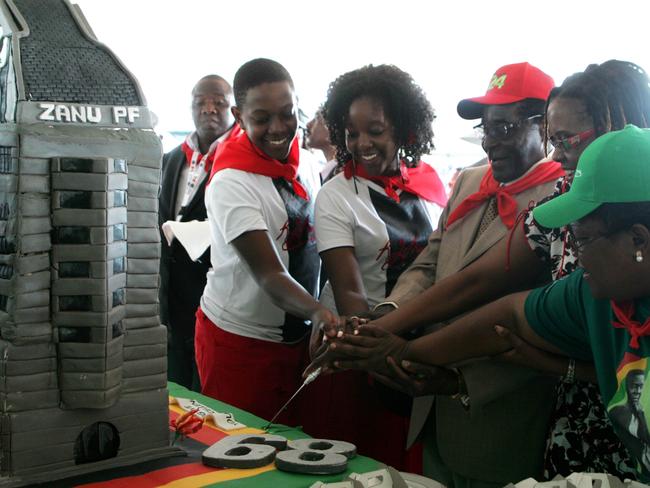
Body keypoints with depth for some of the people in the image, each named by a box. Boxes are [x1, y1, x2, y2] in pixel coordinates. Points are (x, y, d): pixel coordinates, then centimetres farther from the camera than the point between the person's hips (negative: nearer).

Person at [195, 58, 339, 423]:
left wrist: (318, 318, 2)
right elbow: (269, 274, -27)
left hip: (299, 335, 6)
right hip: (240, 341, -6)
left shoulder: (305, 164, 3)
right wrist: (318, 312, -43)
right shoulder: (231, 183, -19)